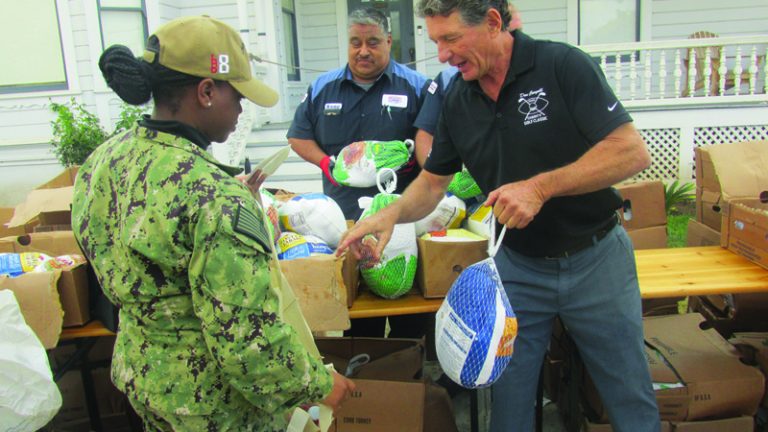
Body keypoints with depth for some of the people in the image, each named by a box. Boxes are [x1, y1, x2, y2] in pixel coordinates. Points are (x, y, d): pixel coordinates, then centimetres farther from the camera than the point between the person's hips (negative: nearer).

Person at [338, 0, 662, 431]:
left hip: (595, 258, -3)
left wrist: (541, 187, -28)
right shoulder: (458, 101, 0)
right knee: (508, 397, 12)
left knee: (631, 396, 13)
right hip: (517, 265, 4)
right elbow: (433, 181, 7)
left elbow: (633, 152, -21)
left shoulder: (563, 65, -15)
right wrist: (393, 213, -12)